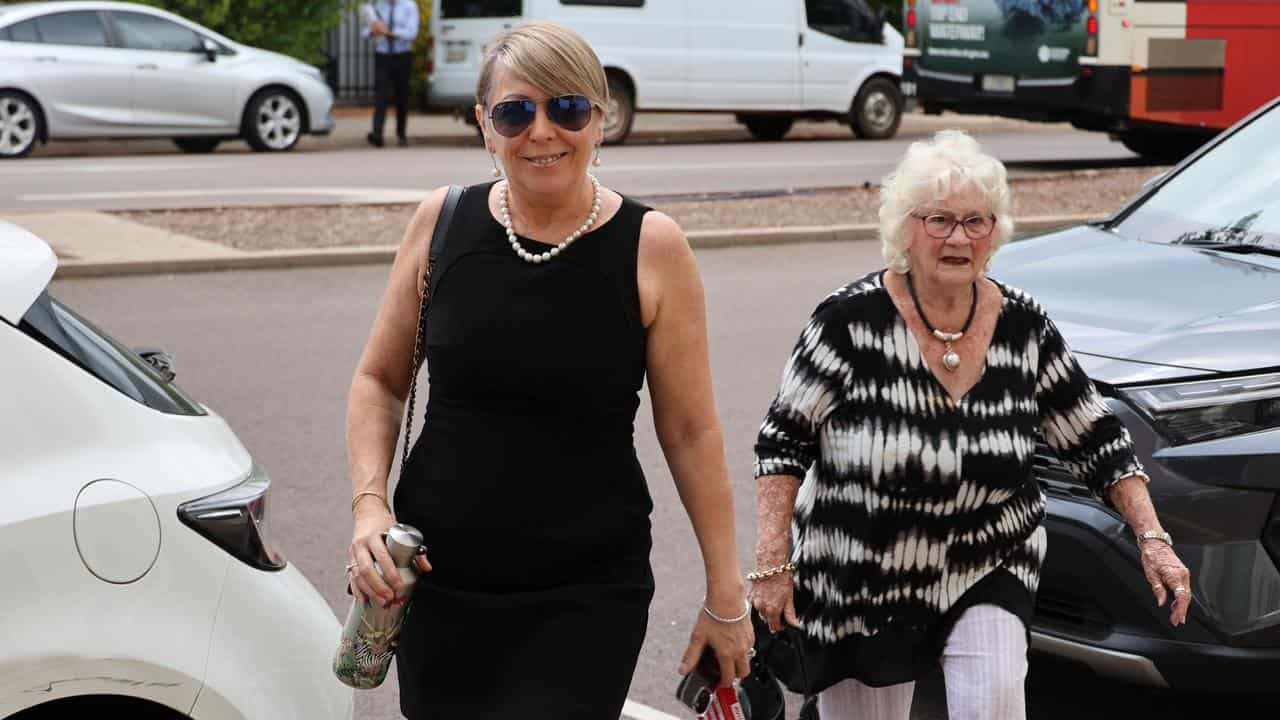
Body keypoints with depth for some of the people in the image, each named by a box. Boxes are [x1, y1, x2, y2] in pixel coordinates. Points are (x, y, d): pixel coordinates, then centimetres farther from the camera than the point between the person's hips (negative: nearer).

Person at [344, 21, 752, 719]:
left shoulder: (651, 247, -7)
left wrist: (726, 595, -1)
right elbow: (380, 380, 10)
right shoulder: (443, 222, 0)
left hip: (588, 601, -3)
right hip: (438, 586, 3)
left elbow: (691, 431, -3)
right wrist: (369, 504, -5)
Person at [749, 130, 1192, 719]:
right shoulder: (852, 319, -15)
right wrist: (772, 562, -14)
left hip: (987, 571, 2)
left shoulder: (1024, 328, -4)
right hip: (858, 581, -2)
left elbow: (1097, 443, 4)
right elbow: (783, 439, -10)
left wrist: (1152, 538, -4)